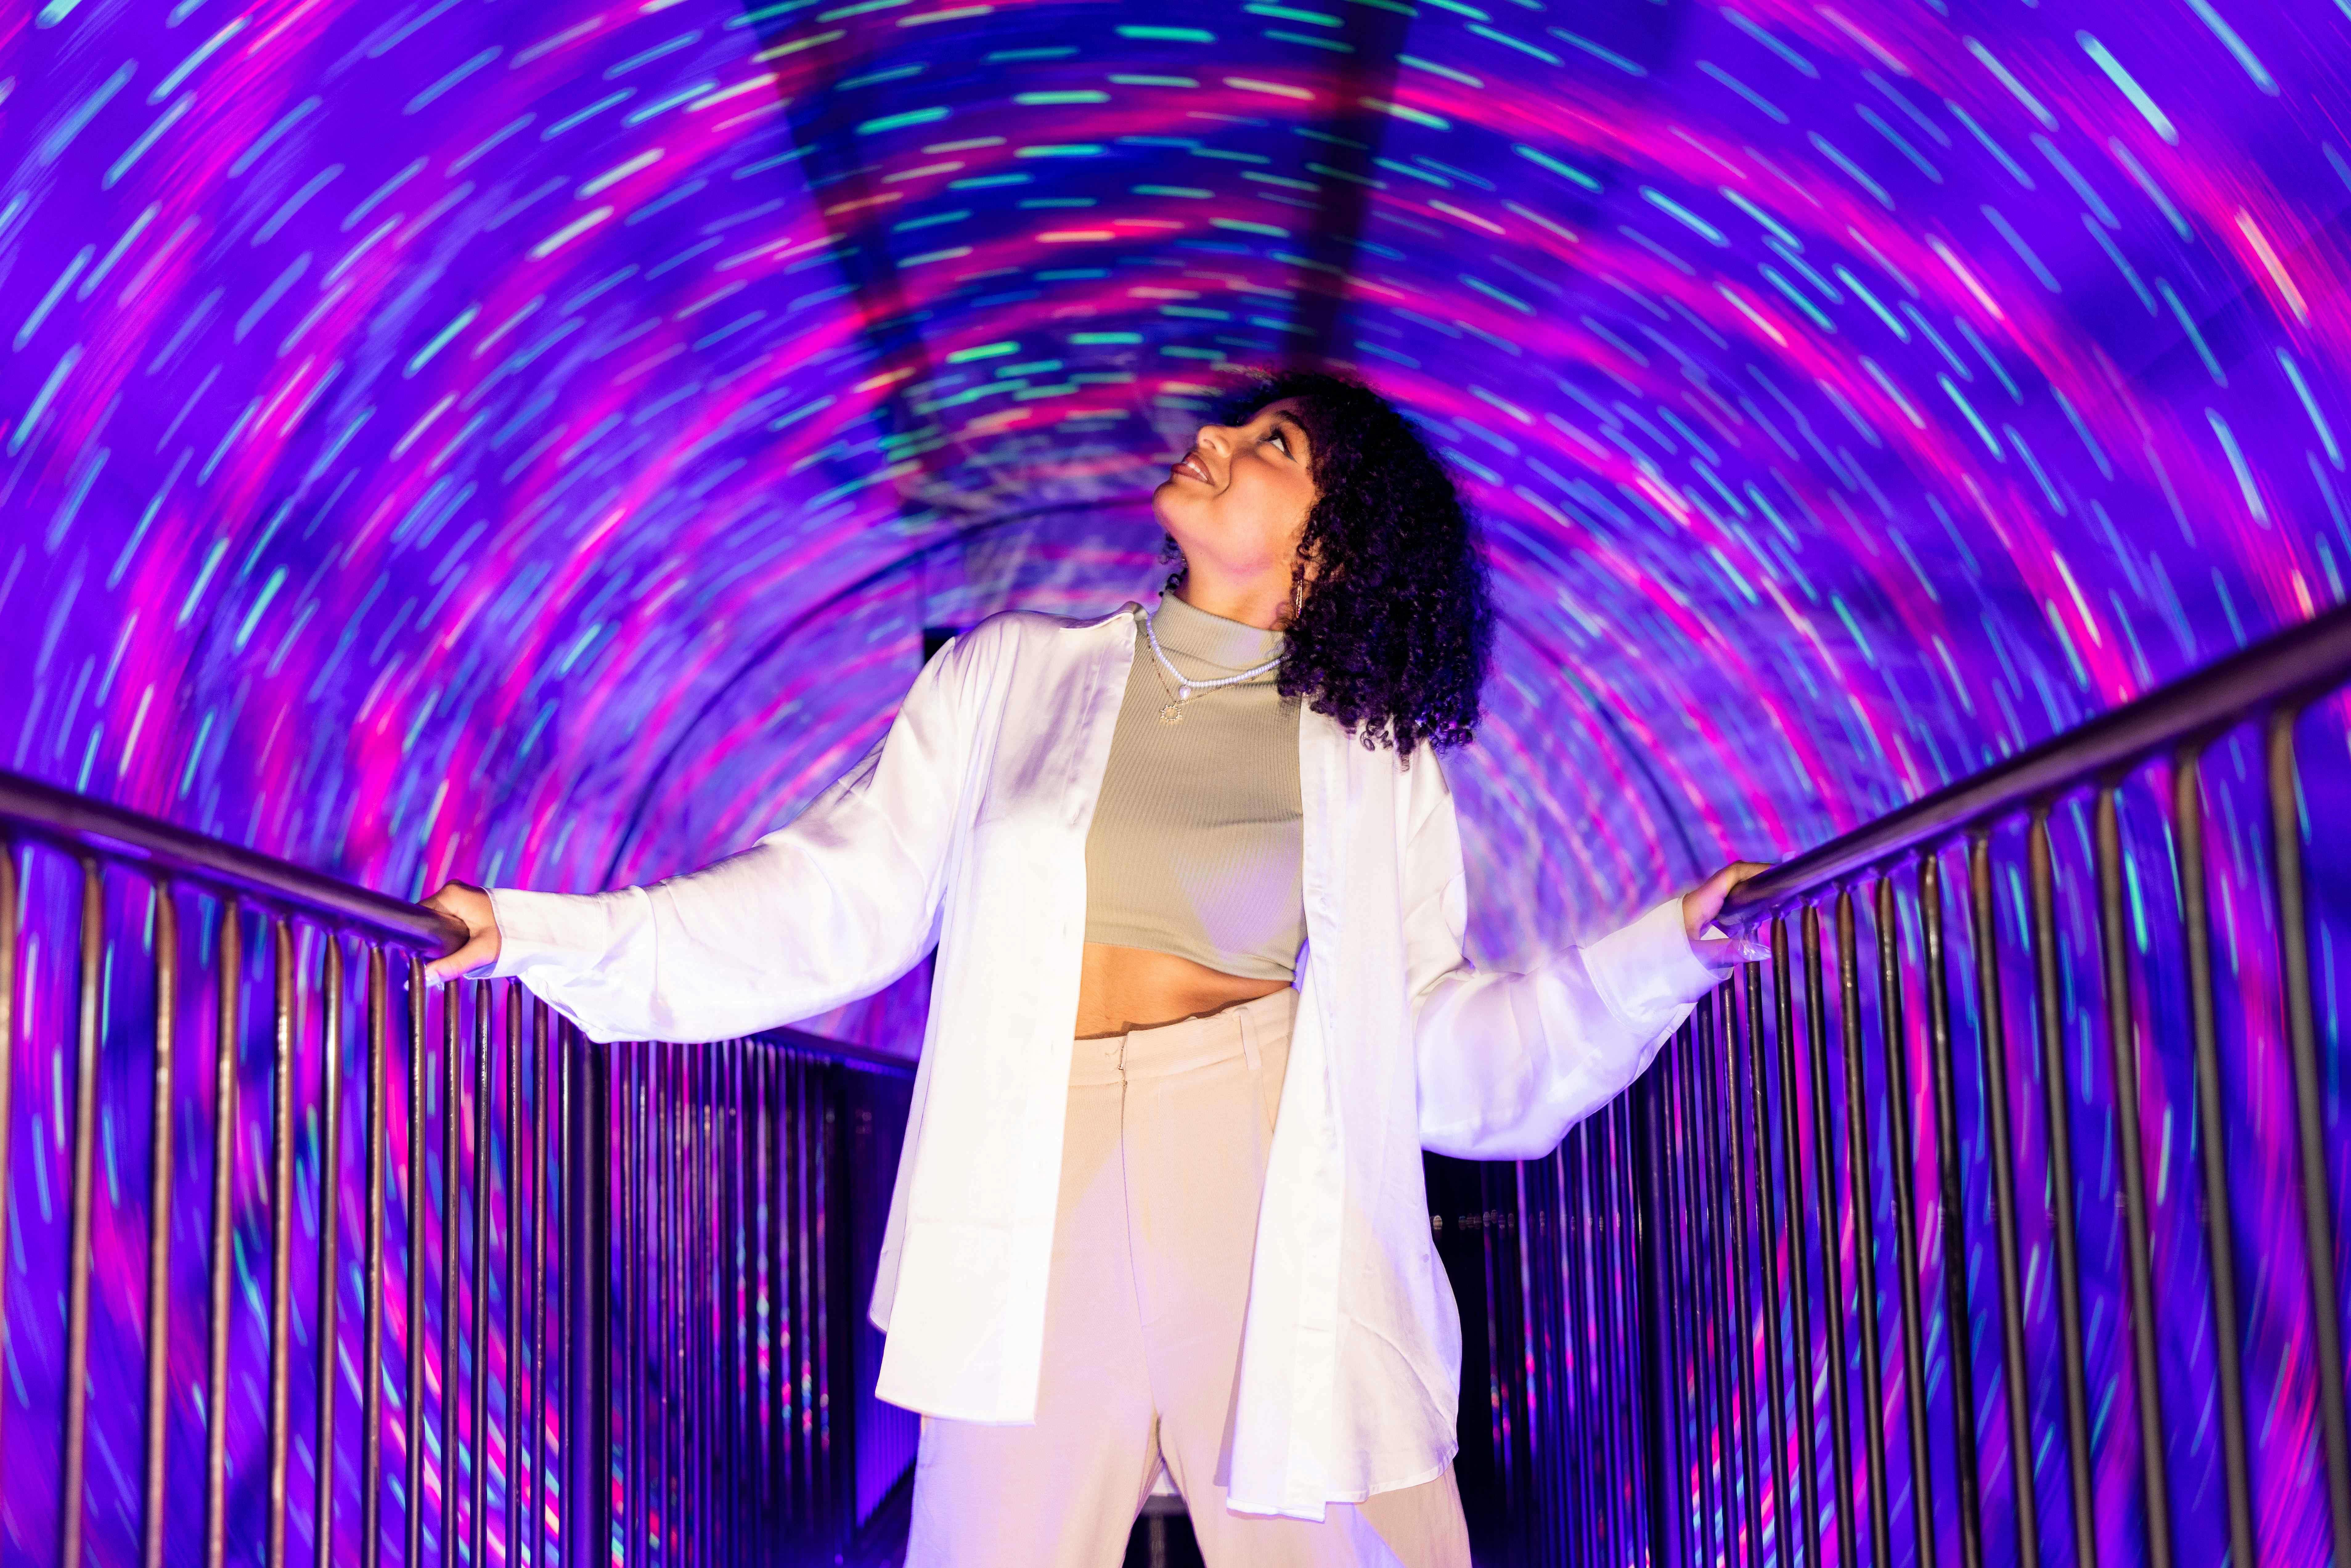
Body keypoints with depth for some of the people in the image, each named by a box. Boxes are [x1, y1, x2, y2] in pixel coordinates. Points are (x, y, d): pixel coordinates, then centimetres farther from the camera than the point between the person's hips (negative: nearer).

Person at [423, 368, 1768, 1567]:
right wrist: (537, 933, 4)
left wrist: (1659, 957, -5)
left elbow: (1428, 1038, 6)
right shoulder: (1012, 674, 13)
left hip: (1283, 1217, 0)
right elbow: (838, 903, 10)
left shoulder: (1377, 760, 12)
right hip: (1039, 1223, 1)